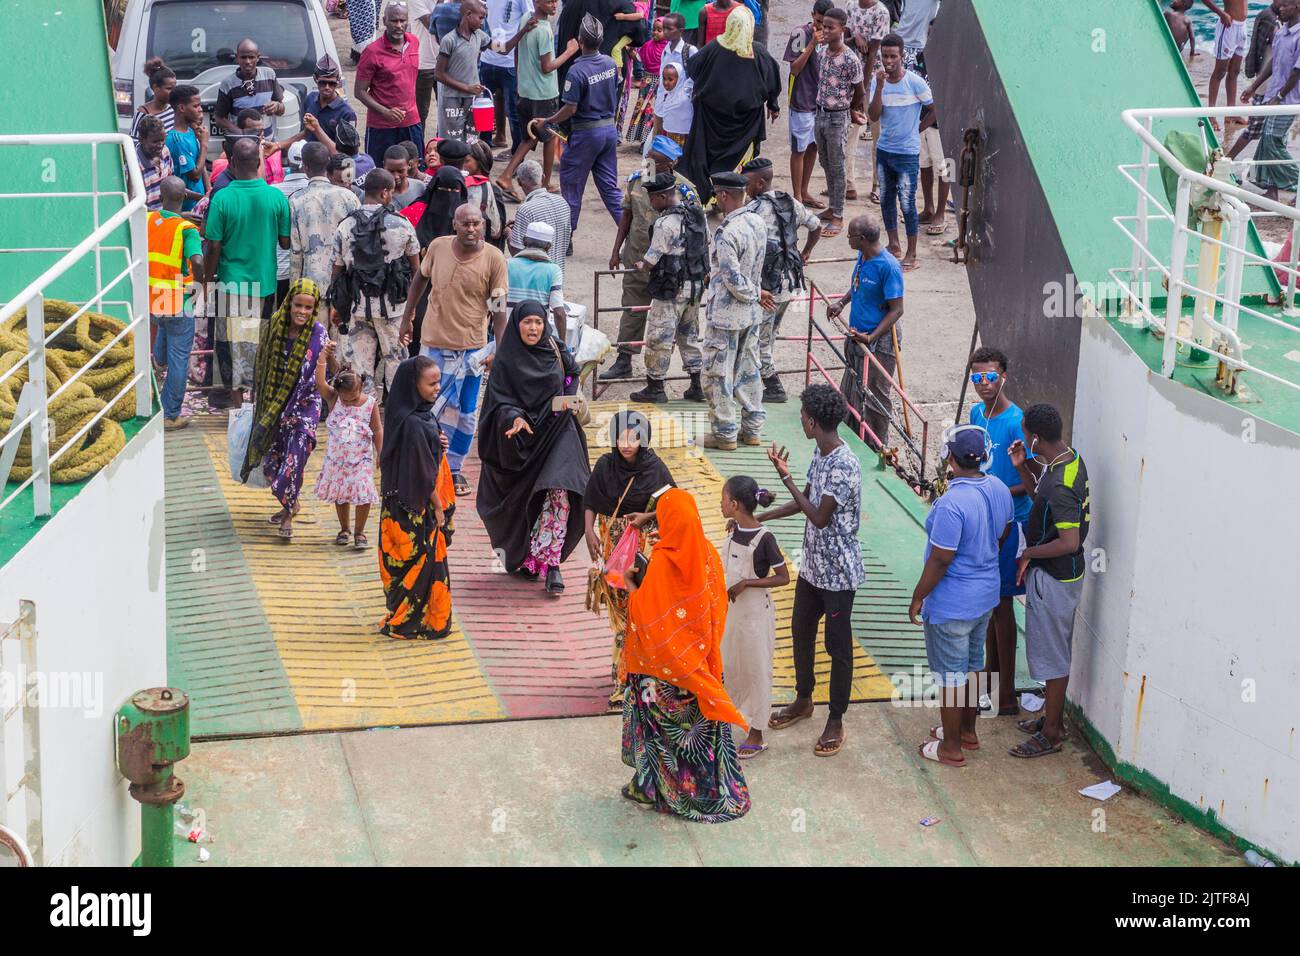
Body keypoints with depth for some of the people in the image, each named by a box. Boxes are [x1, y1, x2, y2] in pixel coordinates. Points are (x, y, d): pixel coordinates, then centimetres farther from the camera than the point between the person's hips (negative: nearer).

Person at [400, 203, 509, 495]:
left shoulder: (494, 258, -10)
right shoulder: (437, 247, -4)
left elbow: (498, 308, -6)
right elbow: (420, 279, 13)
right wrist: (407, 317, 17)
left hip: (472, 345, -1)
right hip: (434, 341, 1)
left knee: (465, 411, 9)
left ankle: (454, 469, 24)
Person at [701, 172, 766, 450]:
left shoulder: (727, 234, -25)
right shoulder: (758, 222, 0)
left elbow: (734, 281, -23)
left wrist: (754, 294, -7)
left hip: (725, 316, -8)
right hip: (751, 314, 8)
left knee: (718, 373, 5)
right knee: (749, 369, 17)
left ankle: (724, 433, 11)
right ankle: (752, 428, 24)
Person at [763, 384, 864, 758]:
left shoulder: (844, 465, -27)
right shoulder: (821, 453, 2)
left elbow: (820, 517, -25)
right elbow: (805, 501, 14)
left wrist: (785, 478, -25)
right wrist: (756, 518, 10)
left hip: (838, 572, -9)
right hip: (813, 564, 9)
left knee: (838, 645, 4)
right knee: (801, 632, 21)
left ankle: (836, 721, 16)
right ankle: (803, 700, 40)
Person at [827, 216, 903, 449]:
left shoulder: (888, 267, -24)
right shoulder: (862, 256, 3)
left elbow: (896, 310, -21)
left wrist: (871, 338, -29)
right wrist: (842, 302, 5)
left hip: (879, 341, -9)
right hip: (857, 335, 9)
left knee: (874, 395, 3)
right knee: (850, 390, 20)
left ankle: (877, 448, 16)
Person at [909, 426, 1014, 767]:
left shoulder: (952, 504, -30)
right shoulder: (998, 488, -5)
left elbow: (940, 560, -25)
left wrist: (918, 597, -12)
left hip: (952, 604, -8)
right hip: (986, 595, 8)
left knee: (950, 675, 7)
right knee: (971, 665, 24)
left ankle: (951, 748, 20)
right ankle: (967, 730, 40)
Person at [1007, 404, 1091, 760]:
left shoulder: (1060, 484, -30)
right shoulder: (1071, 459, 0)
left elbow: (1069, 542, -32)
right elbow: (1042, 494, 17)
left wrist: (1029, 554, -18)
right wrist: (1023, 467, 2)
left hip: (1054, 579, -10)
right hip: (1058, 574, 10)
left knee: (1051, 654, 4)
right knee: (1055, 651, 22)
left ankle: (1051, 734, 17)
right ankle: (1053, 717, 37)